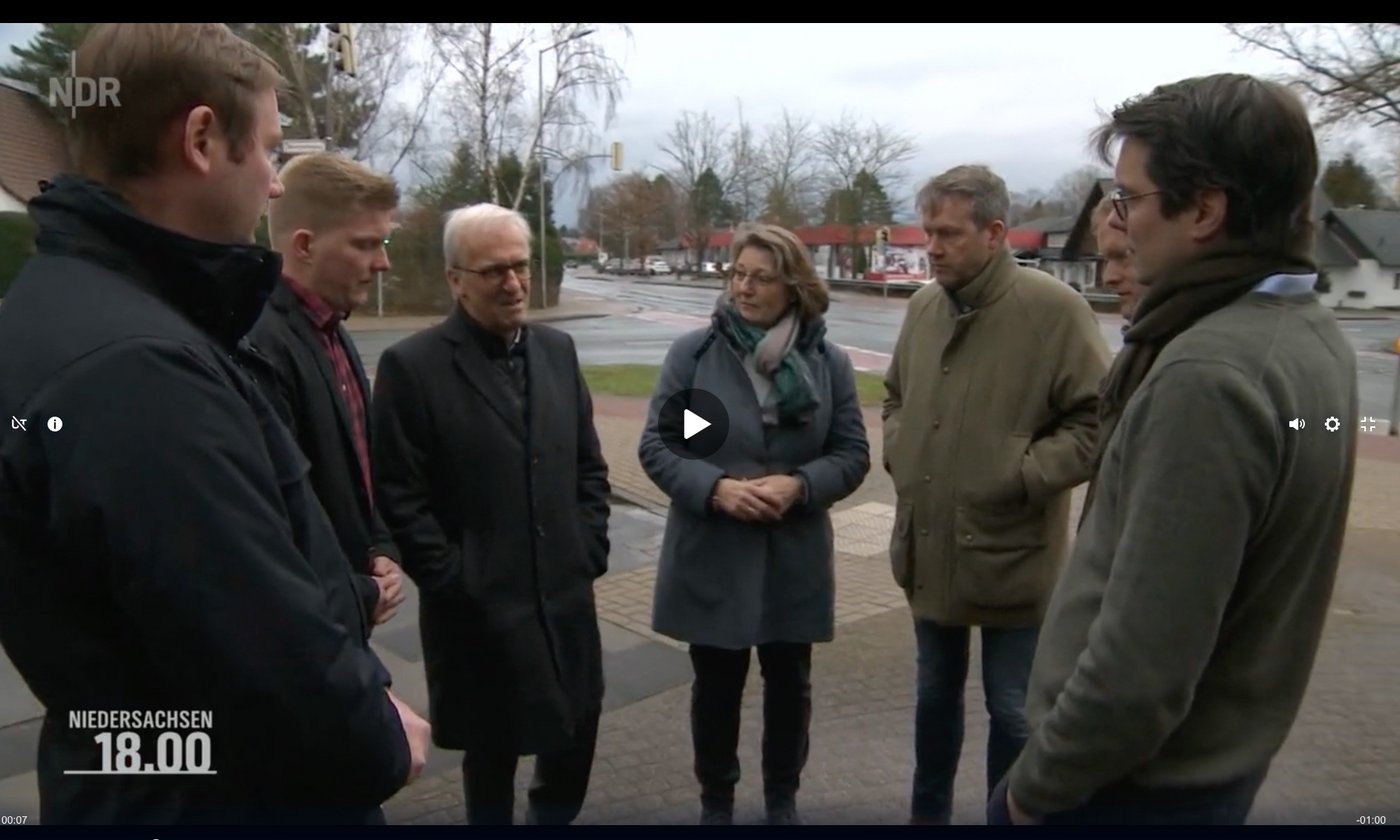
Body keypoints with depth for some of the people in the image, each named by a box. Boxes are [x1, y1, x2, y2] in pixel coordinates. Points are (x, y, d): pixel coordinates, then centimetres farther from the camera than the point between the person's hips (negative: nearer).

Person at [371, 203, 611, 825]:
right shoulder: (412, 366, -11)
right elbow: (398, 497, -12)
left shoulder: (557, 349, 5)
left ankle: (553, 816, 44)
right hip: (478, 608, -5)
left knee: (574, 738, 17)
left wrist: (590, 549, 3)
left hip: (565, 597, 5)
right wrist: (452, 581, -13)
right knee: (492, 751, 13)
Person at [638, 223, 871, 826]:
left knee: (789, 682, 17)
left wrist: (799, 485, -18)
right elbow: (656, 444, -5)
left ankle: (782, 798, 40)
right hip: (711, 555, -1)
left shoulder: (829, 362, -1)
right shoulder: (693, 352, -5)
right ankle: (715, 800, 37)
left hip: (794, 558, 2)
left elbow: (852, 453, 1)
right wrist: (715, 487, -20)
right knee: (716, 683, 14)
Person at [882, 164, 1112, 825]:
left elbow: (1098, 419, -14)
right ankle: (927, 813, 43)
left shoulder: (1052, 309, -14)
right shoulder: (923, 307, 5)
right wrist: (899, 453, 4)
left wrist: (1021, 476, -19)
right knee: (935, 694, 23)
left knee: (1012, 712, 10)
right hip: (929, 548, 6)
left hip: (1011, 557, -6)